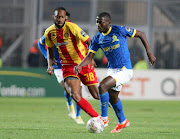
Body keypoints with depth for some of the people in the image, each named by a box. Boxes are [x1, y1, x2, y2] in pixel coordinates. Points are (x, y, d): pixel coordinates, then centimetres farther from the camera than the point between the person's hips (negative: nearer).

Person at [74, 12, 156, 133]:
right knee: (112, 97, 19)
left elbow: (141, 35, -5)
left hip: (125, 70, -8)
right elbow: (90, 56, 1)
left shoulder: (119, 30, -14)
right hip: (112, 70, 8)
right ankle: (122, 122, 43)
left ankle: (104, 117, -11)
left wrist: (149, 53, -7)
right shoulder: (97, 38, 2)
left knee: (102, 86, -24)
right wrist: (80, 66, -19)